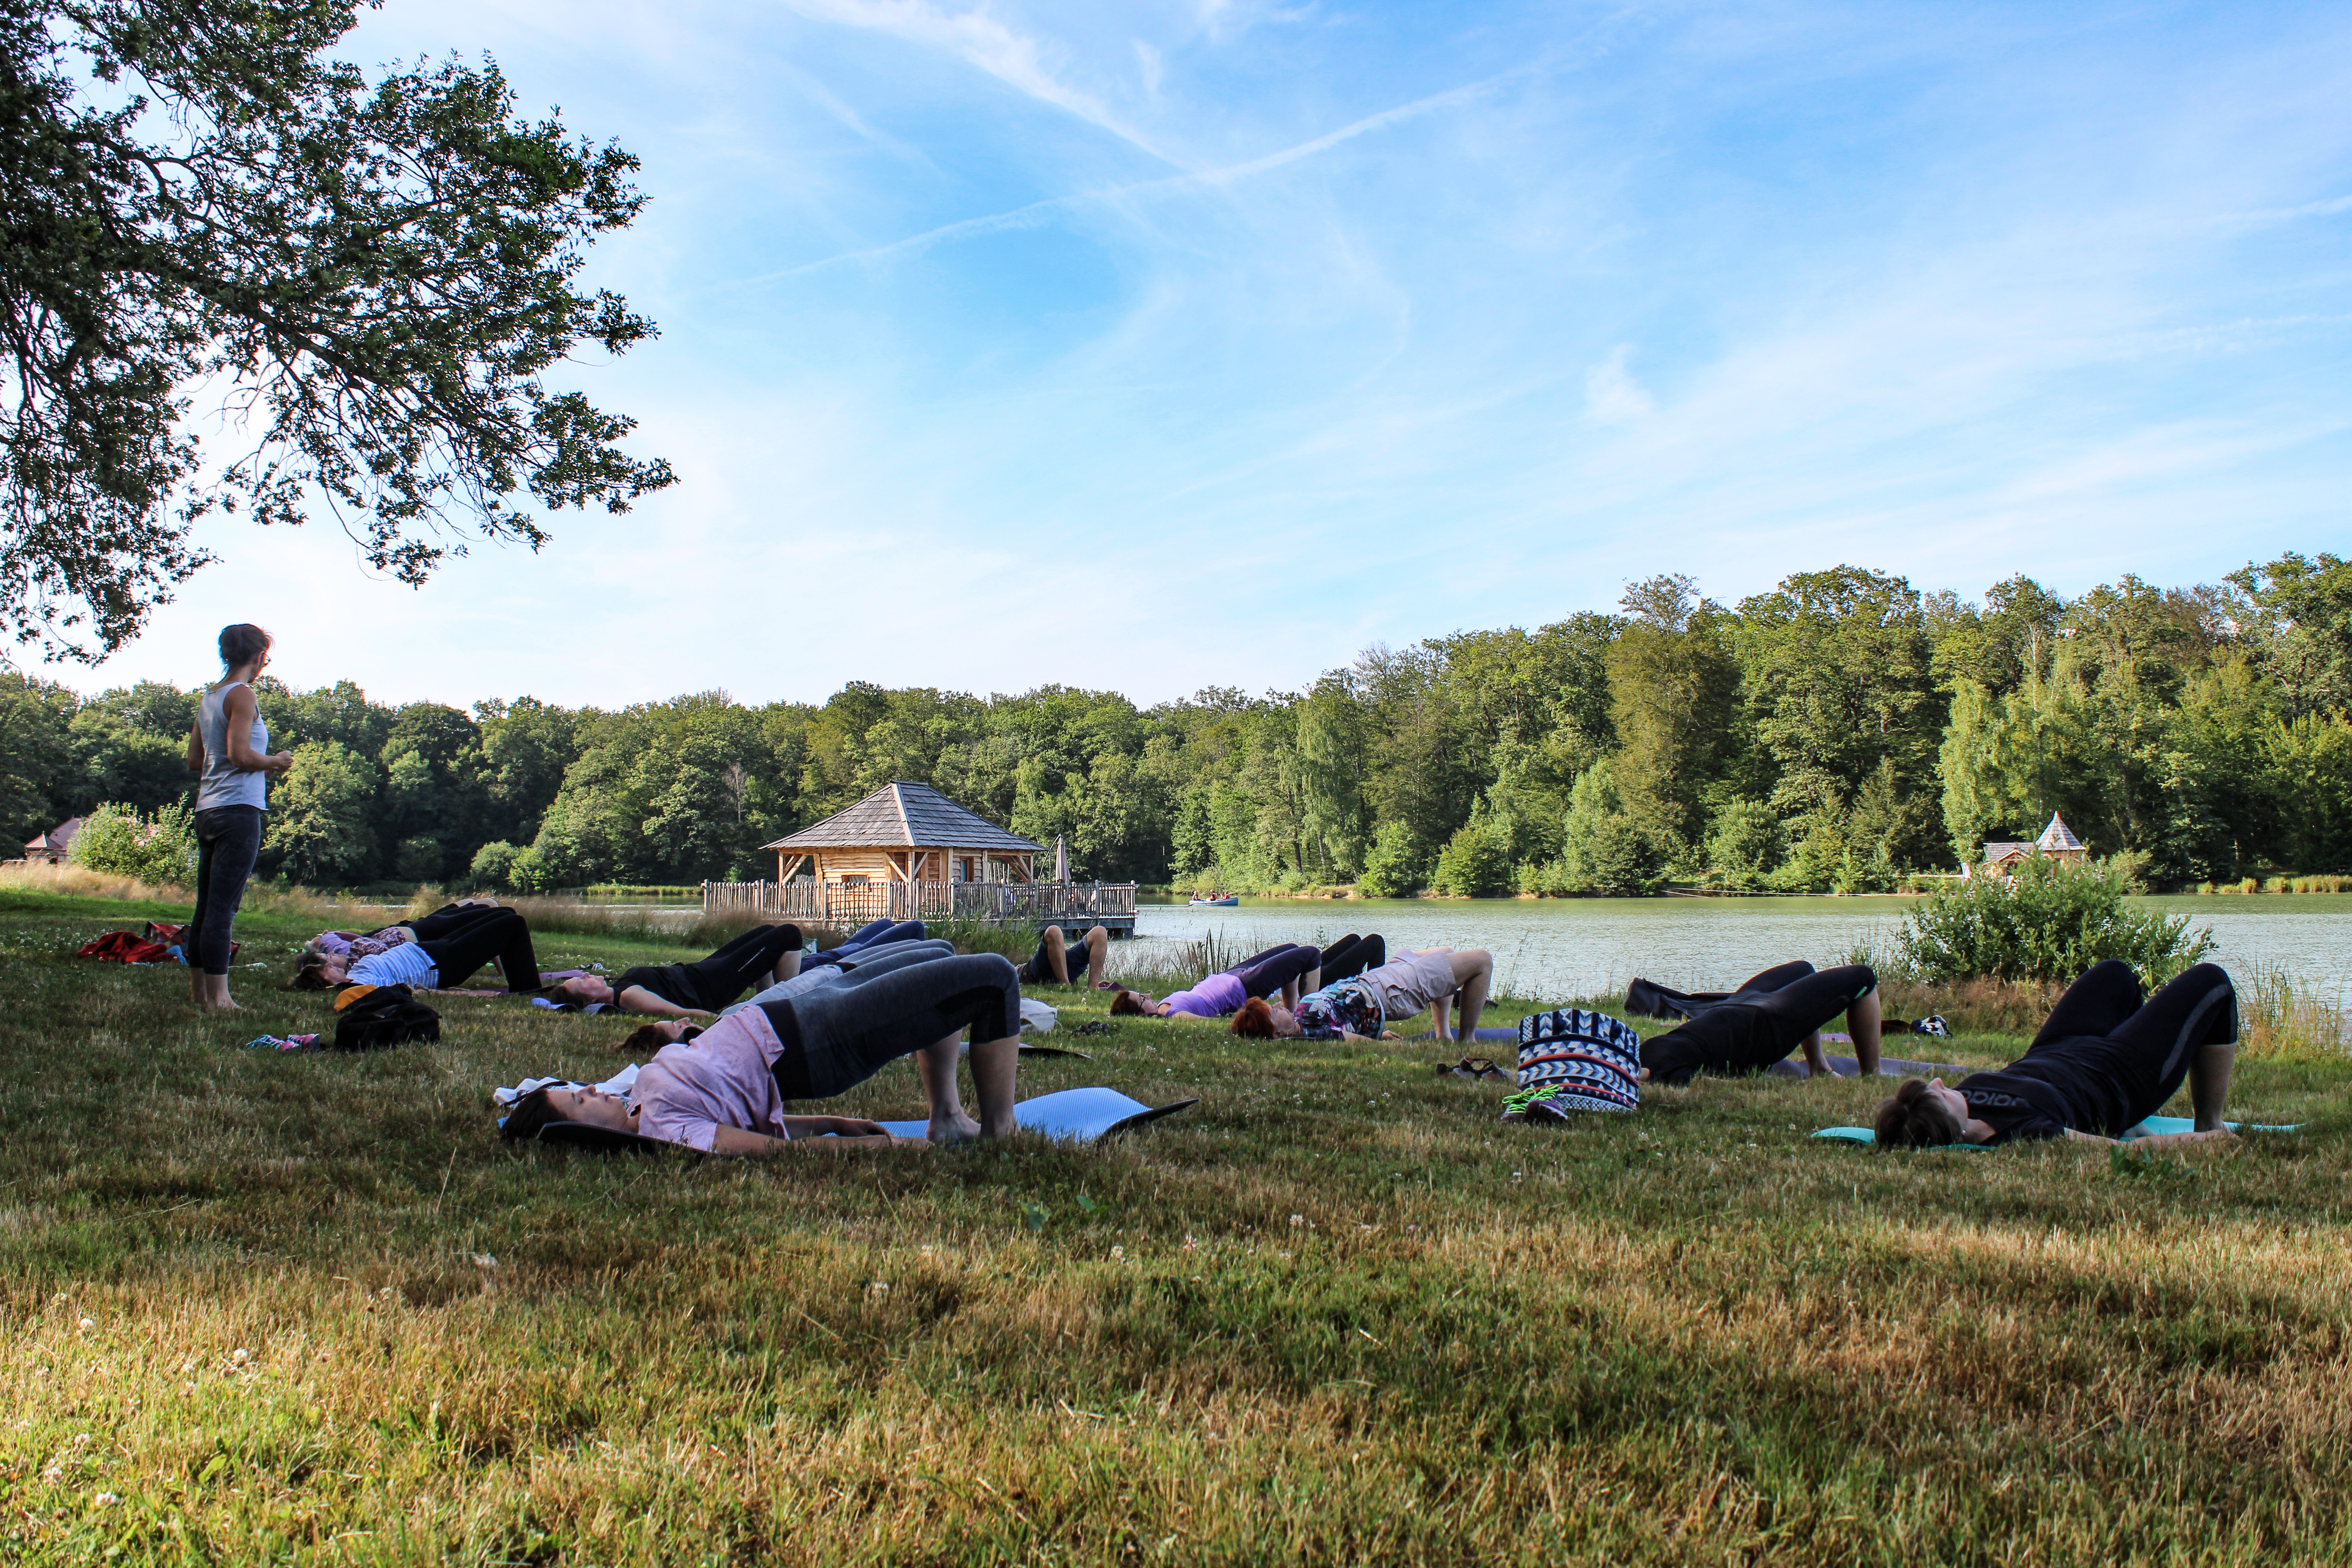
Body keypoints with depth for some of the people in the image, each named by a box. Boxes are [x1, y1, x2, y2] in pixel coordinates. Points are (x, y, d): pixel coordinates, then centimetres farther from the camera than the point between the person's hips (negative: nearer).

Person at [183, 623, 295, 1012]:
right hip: (238, 808, -9)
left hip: (208, 810, 9)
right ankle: (217, 997, -9)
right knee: (224, 906, -9)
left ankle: (198, 988, 20)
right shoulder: (241, 695, -9)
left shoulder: (209, 696, 17)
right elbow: (240, 754, -19)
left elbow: (195, 761, 19)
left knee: (206, 905, 13)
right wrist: (275, 762, -1)